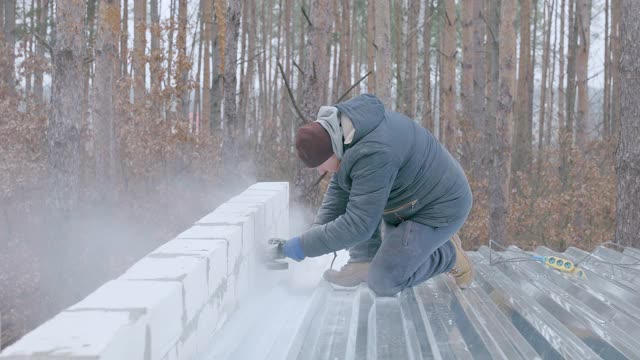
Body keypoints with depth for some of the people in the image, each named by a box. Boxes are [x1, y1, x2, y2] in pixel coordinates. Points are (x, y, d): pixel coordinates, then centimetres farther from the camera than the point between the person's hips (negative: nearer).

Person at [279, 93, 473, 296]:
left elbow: (358, 226, -33)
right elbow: (338, 189, 4)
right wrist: (316, 232, -6)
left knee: (383, 283, -8)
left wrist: (305, 246, -26)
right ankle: (363, 262, 5)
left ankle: (448, 254, 10)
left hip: (438, 210, -10)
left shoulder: (373, 156, -36)